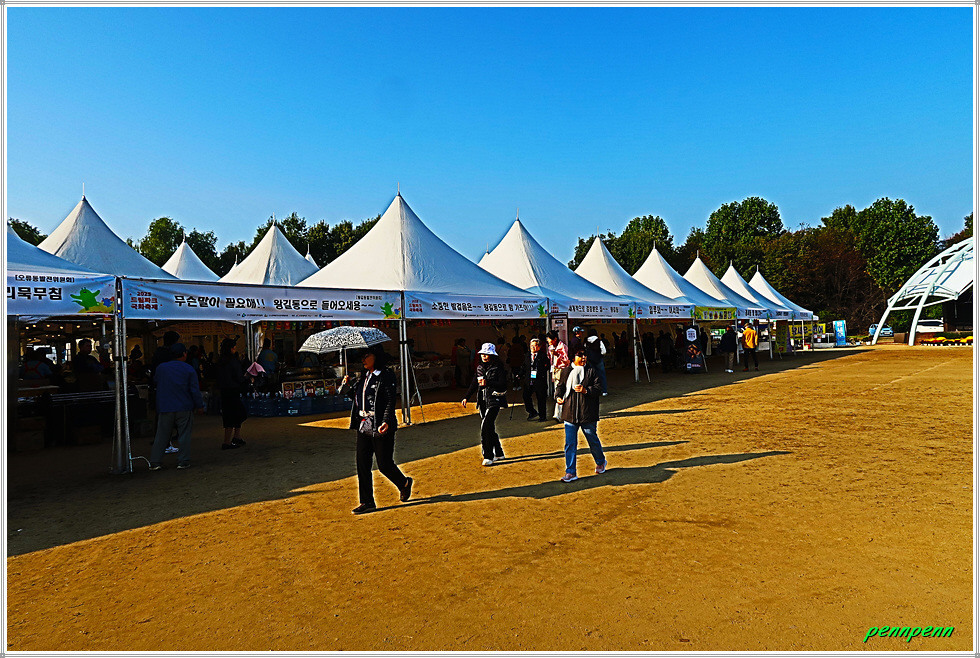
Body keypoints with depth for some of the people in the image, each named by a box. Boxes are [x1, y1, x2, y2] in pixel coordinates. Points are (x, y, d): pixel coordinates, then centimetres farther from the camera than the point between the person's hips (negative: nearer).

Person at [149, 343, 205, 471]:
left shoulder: (161, 368, 3)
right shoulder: (189, 370, -4)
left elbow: (155, 381, 17)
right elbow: (195, 390, -3)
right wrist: (200, 406, 4)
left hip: (165, 408, 2)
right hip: (184, 408, -2)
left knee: (161, 435, 8)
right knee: (184, 435, 4)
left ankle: (155, 462, 8)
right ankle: (183, 461, 4)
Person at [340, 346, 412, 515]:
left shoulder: (386, 375, -8)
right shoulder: (362, 377, 14)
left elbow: (391, 400, -14)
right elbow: (344, 392, 22)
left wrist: (386, 421, -26)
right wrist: (346, 384, -1)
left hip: (381, 427, -7)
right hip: (364, 425, 7)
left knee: (384, 465, 0)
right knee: (362, 464, 4)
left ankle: (404, 483, 29)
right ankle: (367, 502, 14)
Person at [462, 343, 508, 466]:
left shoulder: (498, 368, -8)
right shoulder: (480, 368, 12)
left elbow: (503, 385, -15)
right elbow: (474, 384, 18)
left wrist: (487, 383, -24)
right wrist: (466, 397, 8)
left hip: (494, 401, -7)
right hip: (482, 401, 7)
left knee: (485, 427, -16)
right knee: (489, 428, 11)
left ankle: (488, 456, -8)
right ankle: (498, 453, 26)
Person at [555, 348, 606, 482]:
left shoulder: (592, 371, 0)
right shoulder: (566, 371, 6)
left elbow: (599, 388, -4)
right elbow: (560, 386, 13)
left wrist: (586, 390, -19)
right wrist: (558, 397, -6)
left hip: (588, 414, -2)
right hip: (570, 413, 2)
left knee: (592, 439, 13)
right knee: (570, 443, 0)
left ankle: (600, 462, 40)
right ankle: (570, 472, 7)